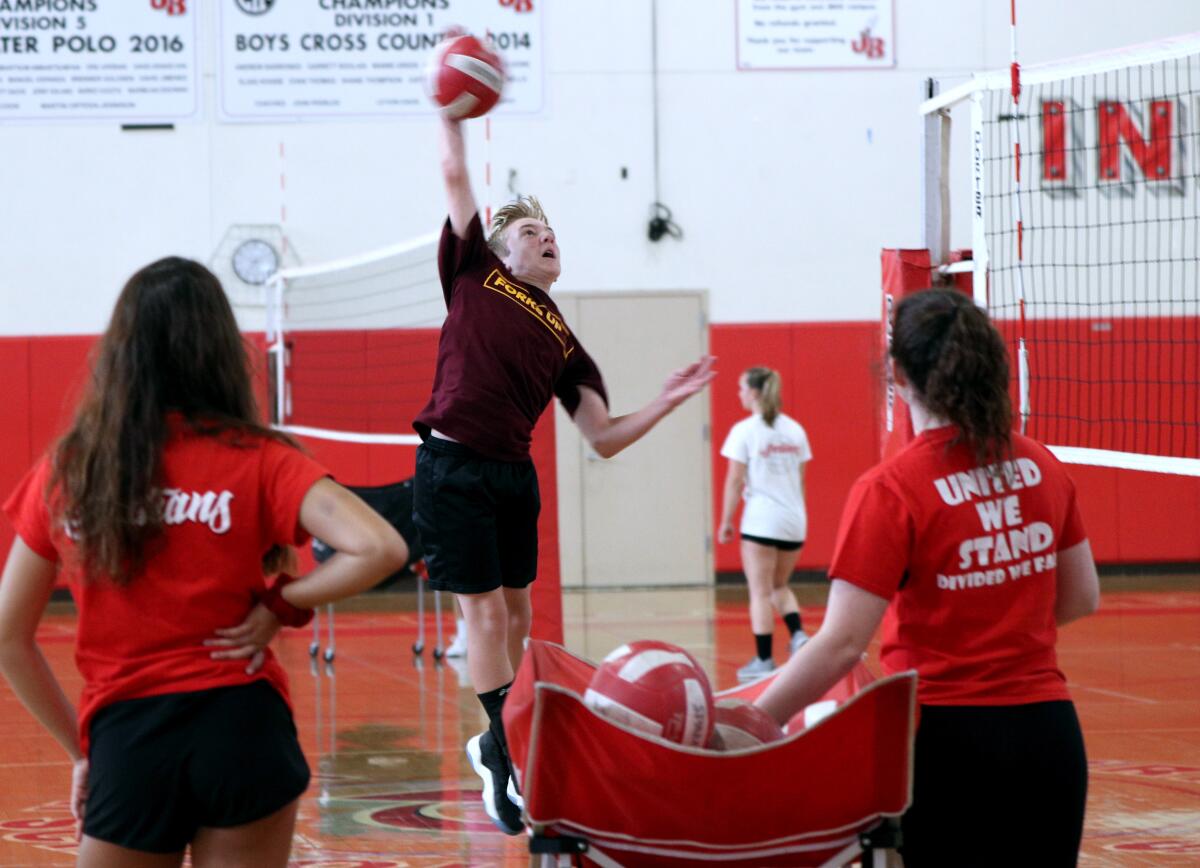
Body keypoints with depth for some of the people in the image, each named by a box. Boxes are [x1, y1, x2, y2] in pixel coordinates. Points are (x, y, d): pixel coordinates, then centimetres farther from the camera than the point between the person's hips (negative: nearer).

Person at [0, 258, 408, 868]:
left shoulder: (66, 472, 3)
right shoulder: (255, 461, -3)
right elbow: (379, 548, -16)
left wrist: (81, 749, 13)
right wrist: (280, 606, -4)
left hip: (126, 740, 1)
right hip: (240, 728, -1)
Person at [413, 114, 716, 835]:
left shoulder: (564, 343, 12)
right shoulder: (475, 277, 5)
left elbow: (604, 439, 8)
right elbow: (456, 176, 2)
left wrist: (669, 401, -1)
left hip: (514, 476, 5)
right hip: (454, 469, -5)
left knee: (517, 613, 13)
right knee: (487, 613, -4)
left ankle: (495, 741, 32)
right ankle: (505, 770, 2)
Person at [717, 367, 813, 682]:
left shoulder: (744, 431, -6)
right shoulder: (795, 430, 9)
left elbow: (735, 480, -8)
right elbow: (801, 480, 13)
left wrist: (726, 521, -2)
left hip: (761, 522, -5)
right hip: (794, 521, 5)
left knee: (761, 591, 1)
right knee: (779, 586, 19)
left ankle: (764, 660, 1)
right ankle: (798, 635, -3)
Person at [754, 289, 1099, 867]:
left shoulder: (890, 490, -14)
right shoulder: (1041, 467, 3)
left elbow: (841, 644, -19)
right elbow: (1082, 598, 14)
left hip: (944, 737, -4)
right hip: (1047, 731, 4)